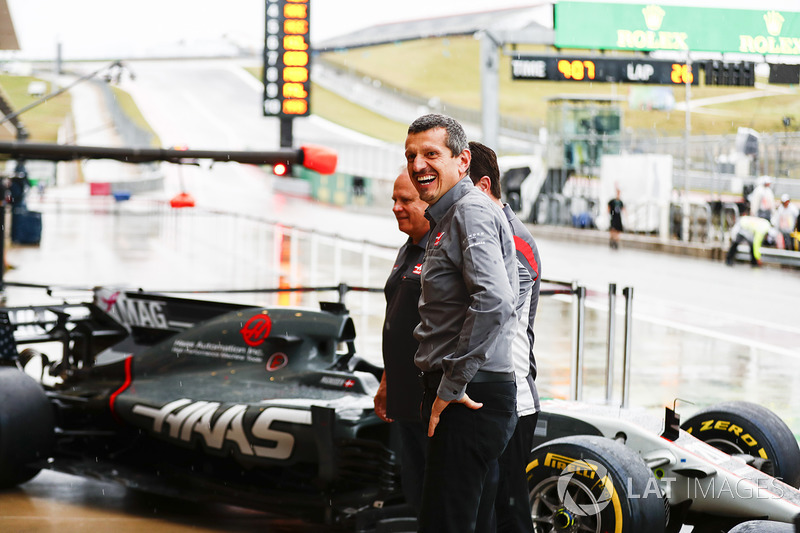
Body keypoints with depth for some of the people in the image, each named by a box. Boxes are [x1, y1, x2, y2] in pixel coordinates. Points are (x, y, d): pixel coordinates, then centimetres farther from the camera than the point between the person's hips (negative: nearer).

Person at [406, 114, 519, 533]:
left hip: (472, 396, -11)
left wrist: (452, 385, -21)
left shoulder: (472, 211, -12)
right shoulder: (446, 218, 22)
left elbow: (493, 302, -26)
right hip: (459, 392, 11)